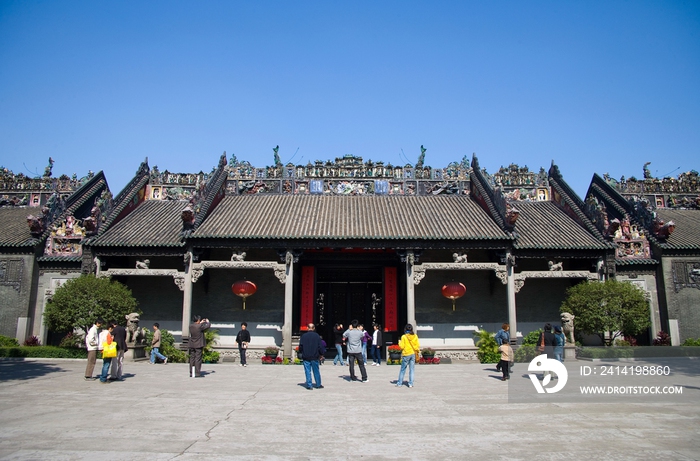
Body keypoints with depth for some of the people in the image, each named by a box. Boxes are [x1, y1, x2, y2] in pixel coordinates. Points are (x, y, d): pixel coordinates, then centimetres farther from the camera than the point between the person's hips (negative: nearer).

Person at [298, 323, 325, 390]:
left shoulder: (303, 336, -3)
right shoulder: (317, 336, -3)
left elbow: (300, 346, -1)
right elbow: (320, 346, -1)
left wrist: (302, 353, 16)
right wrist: (321, 354, 12)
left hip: (305, 357, 0)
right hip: (314, 357, 1)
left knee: (308, 371, 4)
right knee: (316, 371, 11)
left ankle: (309, 385, 3)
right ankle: (318, 385, 18)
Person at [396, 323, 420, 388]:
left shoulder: (404, 337, -10)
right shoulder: (415, 336, 0)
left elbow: (402, 346, -10)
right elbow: (418, 345, 3)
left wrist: (399, 342, 7)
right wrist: (417, 352, 18)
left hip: (406, 354, -3)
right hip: (413, 354, 3)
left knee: (402, 369, 7)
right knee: (412, 369, 8)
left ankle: (399, 383, 11)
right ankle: (411, 384, 7)